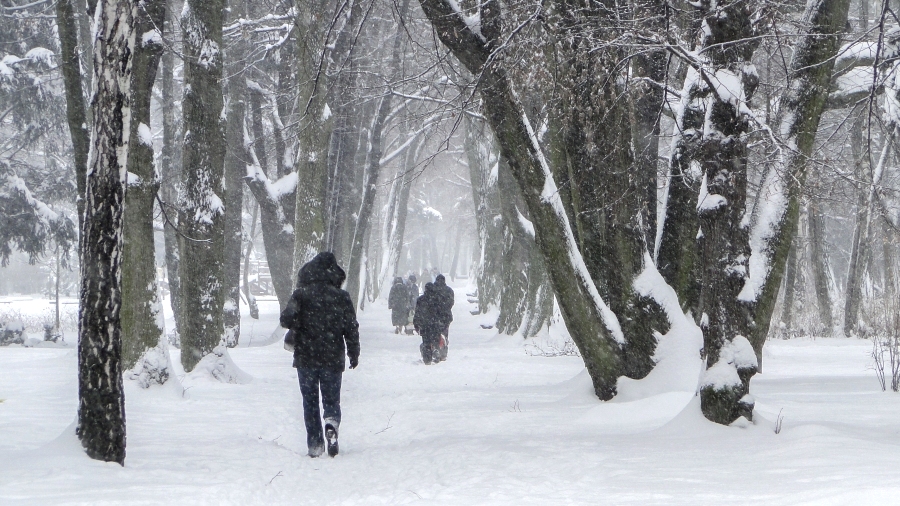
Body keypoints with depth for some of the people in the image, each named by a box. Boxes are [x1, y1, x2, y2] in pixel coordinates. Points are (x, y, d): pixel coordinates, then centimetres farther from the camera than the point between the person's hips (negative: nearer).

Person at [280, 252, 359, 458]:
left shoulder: (301, 294, -5)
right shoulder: (342, 297, -1)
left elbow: (287, 319, -15)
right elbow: (351, 328, 1)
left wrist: (298, 327, 8)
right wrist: (354, 354, 13)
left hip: (306, 358, -1)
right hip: (332, 358, 1)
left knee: (310, 402, 10)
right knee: (332, 399, 10)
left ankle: (315, 444, 4)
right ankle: (332, 423, -21)